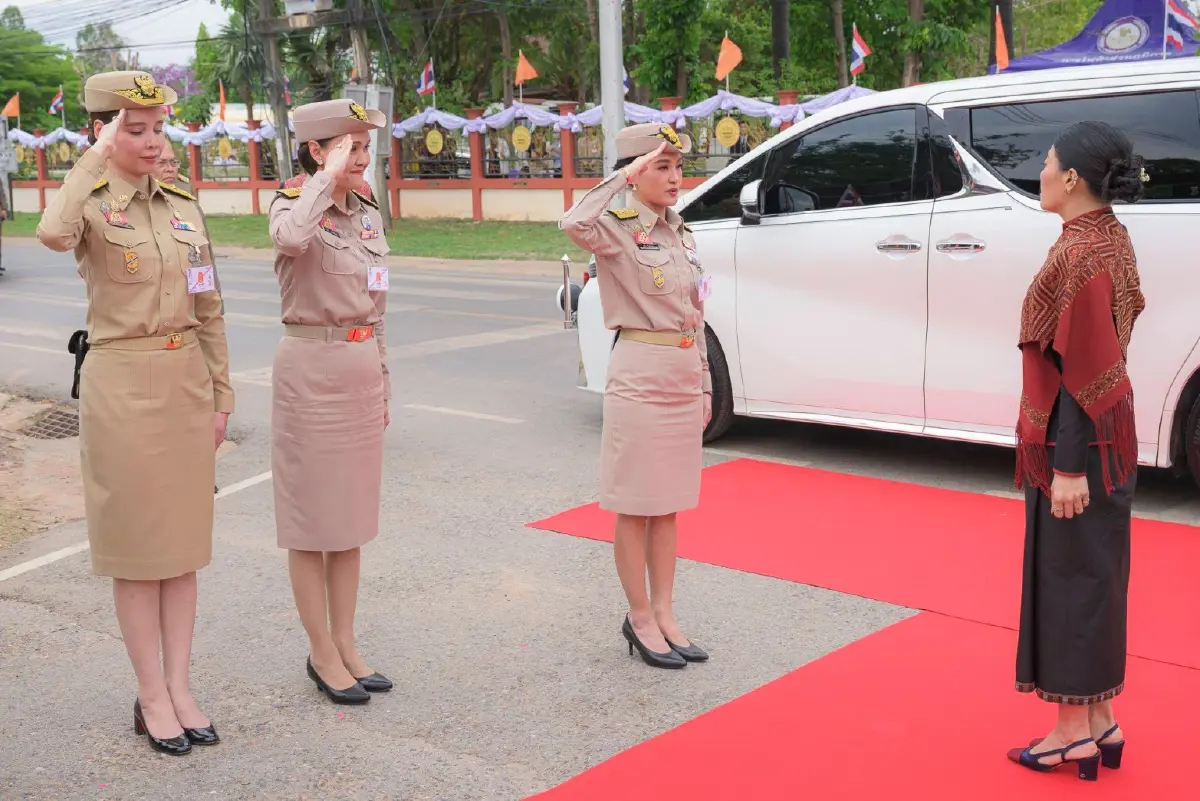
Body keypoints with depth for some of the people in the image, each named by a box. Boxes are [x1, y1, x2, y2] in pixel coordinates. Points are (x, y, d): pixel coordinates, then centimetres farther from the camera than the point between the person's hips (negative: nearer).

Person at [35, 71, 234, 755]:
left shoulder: (184, 206, 9)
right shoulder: (91, 206, -7)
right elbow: (53, 235, -34)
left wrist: (221, 392, 9)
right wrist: (96, 157, -22)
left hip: (188, 382, 5)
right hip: (123, 384, -5)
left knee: (184, 538, 10)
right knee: (137, 544, 4)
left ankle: (180, 686, 21)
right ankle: (152, 696, 16)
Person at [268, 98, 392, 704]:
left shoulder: (369, 216, 11)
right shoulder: (292, 205, -9)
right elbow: (291, 238, -37)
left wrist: (383, 380, 17)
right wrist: (329, 176, -24)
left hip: (363, 368, 7)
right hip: (311, 366, -7)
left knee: (352, 513, 13)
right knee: (312, 516, 3)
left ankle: (345, 643, 24)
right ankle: (321, 652, 14)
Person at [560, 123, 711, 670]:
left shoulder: (681, 234, 13)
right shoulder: (618, 231, -9)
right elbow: (574, 224, -34)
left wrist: (705, 386, 16)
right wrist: (624, 176, -24)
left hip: (684, 383, 7)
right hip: (639, 381, -7)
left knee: (668, 506, 13)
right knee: (637, 508, 3)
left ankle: (664, 615, 23)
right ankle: (641, 619, 15)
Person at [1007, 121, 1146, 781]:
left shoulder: (1081, 253, -20)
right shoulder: (1109, 238, 10)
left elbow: (1082, 369, -22)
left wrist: (1068, 467, -20)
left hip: (1075, 439, -10)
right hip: (1106, 432, 10)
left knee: (1068, 575, 0)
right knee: (1093, 573, 15)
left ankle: (1075, 730, 12)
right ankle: (1100, 722, 25)